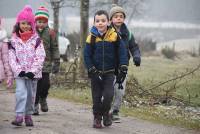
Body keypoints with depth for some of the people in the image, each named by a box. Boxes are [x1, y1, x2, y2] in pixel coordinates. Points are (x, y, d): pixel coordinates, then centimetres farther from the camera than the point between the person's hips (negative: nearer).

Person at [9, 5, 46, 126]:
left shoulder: (36, 40, -1)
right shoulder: (14, 40, 1)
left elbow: (40, 57, -8)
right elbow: (12, 58, -2)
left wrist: (33, 71, -16)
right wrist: (18, 70, -14)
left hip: (33, 73, 1)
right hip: (19, 73, -1)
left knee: (31, 95, 8)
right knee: (20, 93, -15)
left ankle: (28, 115, 21)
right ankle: (19, 116, -17)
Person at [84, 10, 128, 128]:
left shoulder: (114, 36, -8)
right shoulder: (92, 37, -6)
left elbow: (122, 51, -3)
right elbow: (87, 55, -3)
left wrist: (123, 66, -10)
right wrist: (92, 70, -10)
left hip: (109, 72, -1)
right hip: (96, 73, 1)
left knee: (108, 94, -12)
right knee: (96, 96, 6)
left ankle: (106, 113, 14)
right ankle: (97, 117, 20)